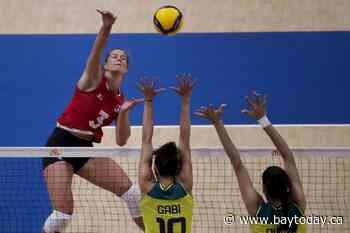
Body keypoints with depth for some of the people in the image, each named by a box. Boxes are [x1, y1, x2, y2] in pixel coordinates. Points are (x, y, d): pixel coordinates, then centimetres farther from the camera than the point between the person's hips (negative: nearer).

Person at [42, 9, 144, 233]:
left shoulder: (121, 101, 9)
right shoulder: (94, 78, -4)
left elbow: (121, 141, 2)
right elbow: (95, 54, -25)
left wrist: (123, 113, -15)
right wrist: (106, 27, -45)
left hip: (86, 149, 6)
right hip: (60, 144, -5)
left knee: (129, 189, -5)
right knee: (63, 214, -16)